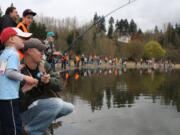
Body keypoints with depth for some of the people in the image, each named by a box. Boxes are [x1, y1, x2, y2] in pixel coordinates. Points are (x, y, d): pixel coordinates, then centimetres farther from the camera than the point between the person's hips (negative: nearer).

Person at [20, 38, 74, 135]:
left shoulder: (44, 66, -1)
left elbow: (59, 85, -5)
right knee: (57, 103, -26)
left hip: (43, 104, 7)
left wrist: (49, 81, -27)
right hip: (27, 110, -7)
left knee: (69, 108, 7)